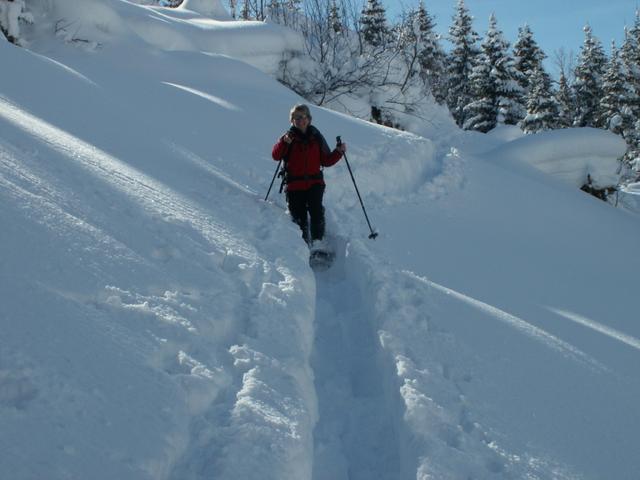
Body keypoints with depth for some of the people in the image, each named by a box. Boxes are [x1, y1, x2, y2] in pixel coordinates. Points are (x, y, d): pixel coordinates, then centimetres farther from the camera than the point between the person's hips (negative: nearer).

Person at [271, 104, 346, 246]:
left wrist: (339, 152, -2)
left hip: (315, 182, 0)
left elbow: (326, 161, 13)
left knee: (316, 211, -20)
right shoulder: (289, 137, 6)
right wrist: (284, 142, -26)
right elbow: (276, 156, -10)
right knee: (299, 217, 1)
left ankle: (318, 242, -13)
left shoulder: (316, 137, 12)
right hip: (294, 185, 0)